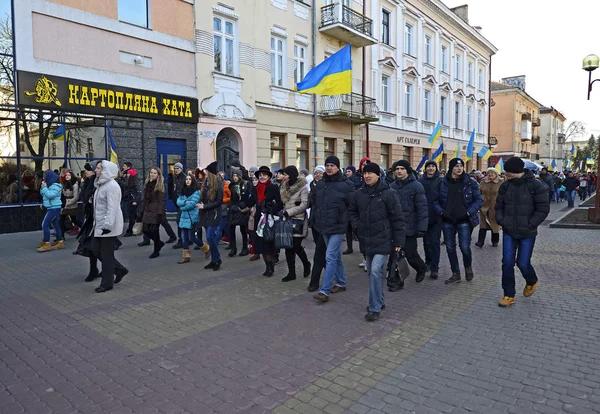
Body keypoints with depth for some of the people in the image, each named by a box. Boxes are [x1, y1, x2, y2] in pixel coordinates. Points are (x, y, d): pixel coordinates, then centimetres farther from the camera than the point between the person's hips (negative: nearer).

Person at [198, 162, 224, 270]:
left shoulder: (218, 184, -10)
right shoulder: (206, 183, 8)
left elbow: (219, 201, -12)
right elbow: (202, 197, 15)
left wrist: (204, 206, -14)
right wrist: (200, 205, -5)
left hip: (214, 214, -6)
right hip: (205, 214, 6)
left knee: (210, 237, -10)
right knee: (211, 238, 11)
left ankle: (217, 260, 5)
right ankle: (213, 260, 19)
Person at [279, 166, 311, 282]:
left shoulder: (302, 187, -9)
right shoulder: (285, 187, 13)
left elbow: (304, 205, -15)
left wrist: (288, 212, -17)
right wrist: (283, 212, 0)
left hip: (298, 221, -6)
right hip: (287, 220, 6)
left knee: (296, 246, -6)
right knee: (288, 247, 5)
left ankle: (306, 264, 23)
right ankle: (291, 272, 14)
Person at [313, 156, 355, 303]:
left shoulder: (346, 184, -10)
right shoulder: (320, 184, 7)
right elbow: (315, 203, 18)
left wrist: (351, 225, -8)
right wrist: (317, 219, 15)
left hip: (338, 226, -6)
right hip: (324, 226, 6)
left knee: (330, 257, -10)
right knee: (336, 256, 18)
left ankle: (324, 290, -7)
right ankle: (341, 283, 32)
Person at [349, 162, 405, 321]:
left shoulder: (388, 193, -12)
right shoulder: (360, 193, 4)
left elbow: (397, 218, -10)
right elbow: (352, 210, 21)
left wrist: (398, 241, -11)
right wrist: (357, 225, 4)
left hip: (383, 240, -6)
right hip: (367, 240, 6)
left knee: (376, 271, -14)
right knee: (371, 272, 15)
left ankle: (375, 307, -3)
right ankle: (380, 301, 32)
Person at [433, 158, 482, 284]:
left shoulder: (470, 182, -1)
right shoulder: (442, 183, 1)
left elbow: (479, 200, 1)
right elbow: (435, 200, 5)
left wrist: (469, 212, -12)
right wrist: (441, 211, -10)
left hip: (464, 220, -2)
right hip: (447, 221, 2)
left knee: (465, 247, -5)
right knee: (450, 248, 8)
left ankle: (468, 267, 26)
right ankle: (456, 274, 22)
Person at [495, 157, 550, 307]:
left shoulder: (536, 186, -11)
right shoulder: (505, 185, 2)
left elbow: (543, 209, -9)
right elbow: (499, 206, 11)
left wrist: (529, 225, -13)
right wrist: (501, 221, -3)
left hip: (527, 233, -3)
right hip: (508, 232, 3)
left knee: (523, 263, 2)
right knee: (507, 263, 1)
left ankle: (531, 282, 38)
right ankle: (509, 295, 13)